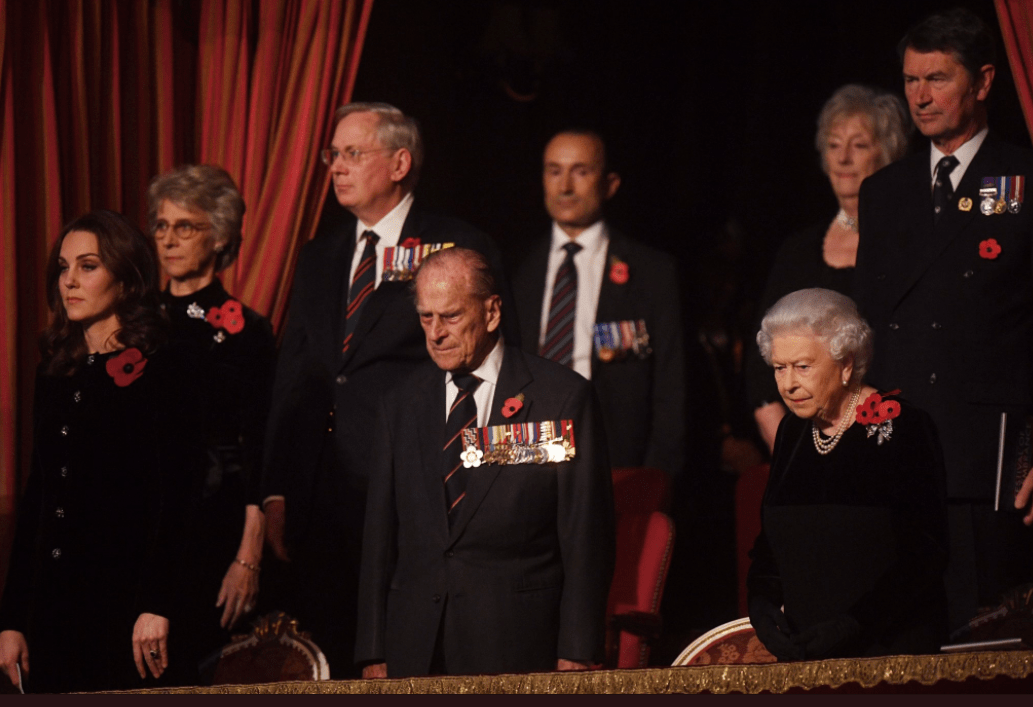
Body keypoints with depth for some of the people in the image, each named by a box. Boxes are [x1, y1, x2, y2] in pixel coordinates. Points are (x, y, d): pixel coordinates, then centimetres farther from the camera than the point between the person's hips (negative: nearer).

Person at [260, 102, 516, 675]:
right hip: (323, 495, 5)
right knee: (327, 665, 5)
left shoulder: (463, 251, -1)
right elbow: (290, 379, 15)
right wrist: (275, 493, 8)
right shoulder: (318, 257, 16)